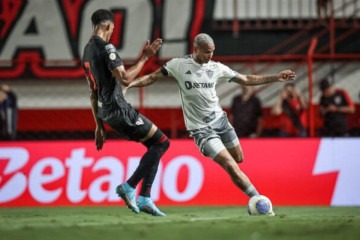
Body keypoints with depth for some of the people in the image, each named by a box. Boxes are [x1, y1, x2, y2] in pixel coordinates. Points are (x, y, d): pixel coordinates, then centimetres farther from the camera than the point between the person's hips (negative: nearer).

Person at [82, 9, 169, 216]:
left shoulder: (87, 51, 16)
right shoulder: (106, 48, -14)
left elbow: (93, 92, 19)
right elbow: (125, 79, -23)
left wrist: (99, 125, 22)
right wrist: (145, 57, -15)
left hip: (106, 112, 10)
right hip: (119, 110, -10)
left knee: (155, 145, 15)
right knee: (161, 142, -3)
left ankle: (144, 198, 9)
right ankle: (130, 186, -6)